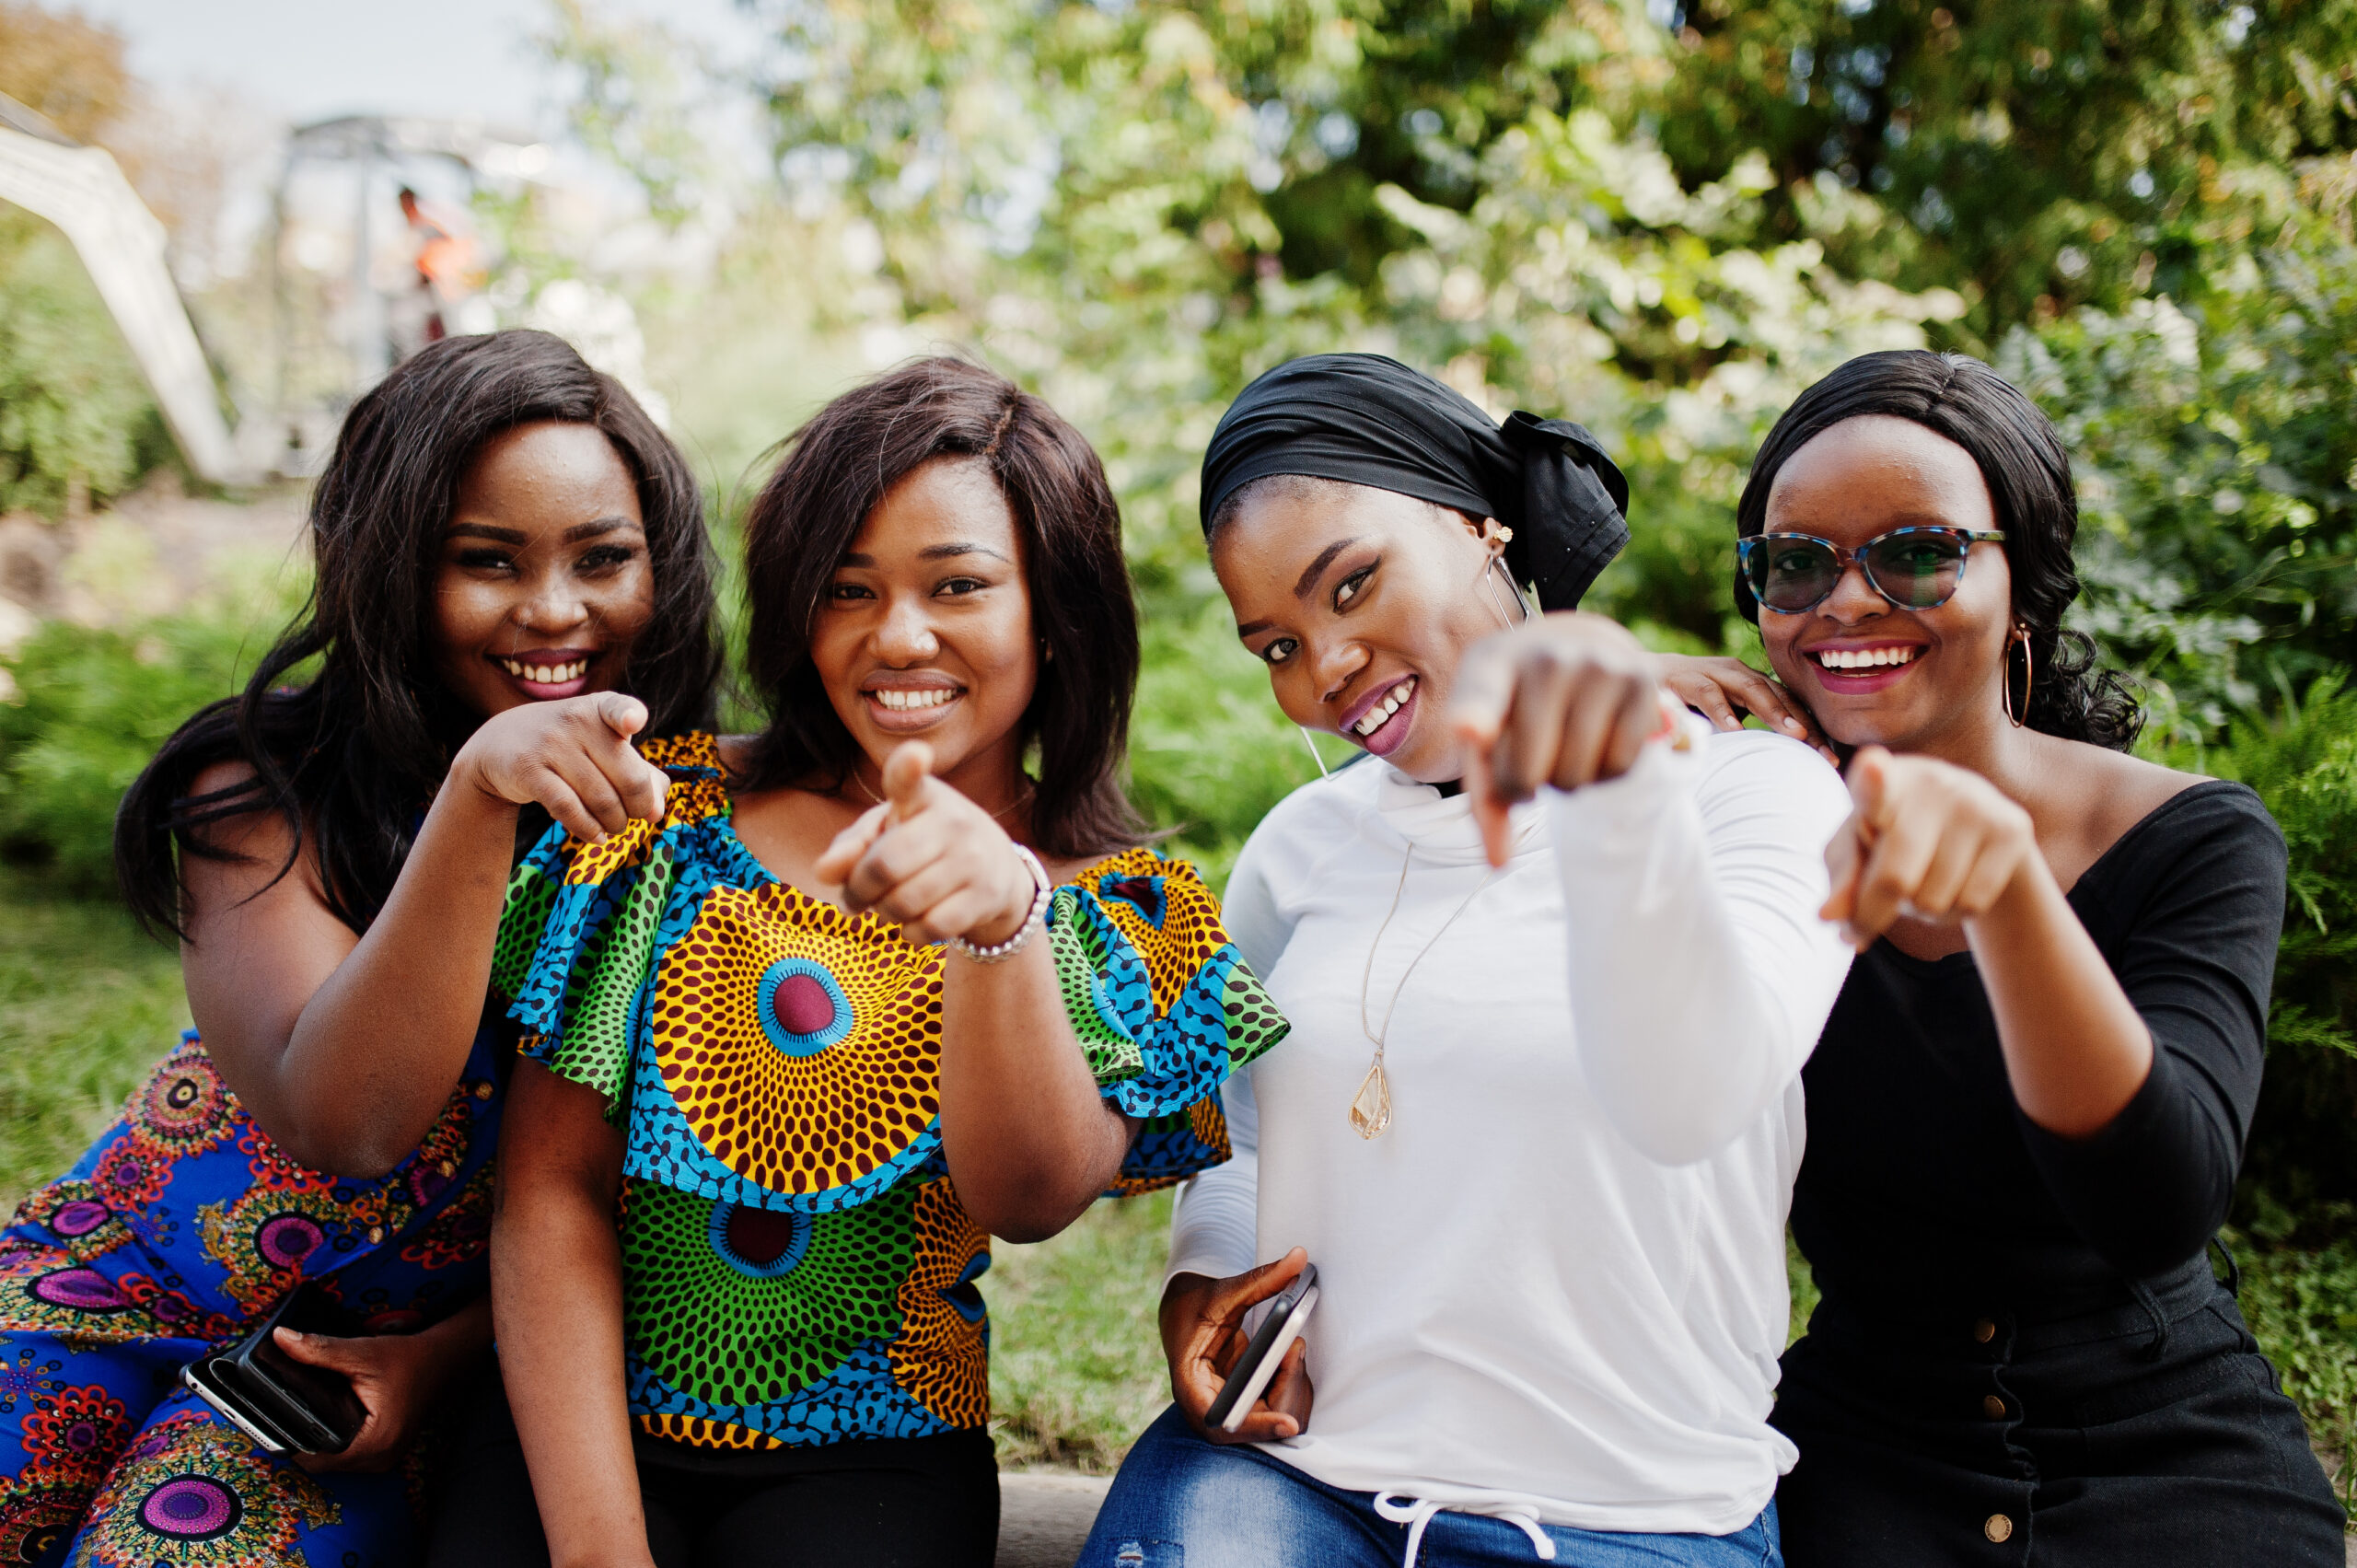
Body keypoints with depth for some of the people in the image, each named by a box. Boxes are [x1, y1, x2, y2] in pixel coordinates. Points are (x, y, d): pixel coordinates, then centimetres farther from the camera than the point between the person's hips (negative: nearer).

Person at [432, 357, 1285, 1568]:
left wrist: (1000, 922, -34)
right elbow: (551, 1190, -2)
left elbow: (1030, 1200, -16)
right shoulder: (672, 815, 1)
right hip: (581, 1426, 0)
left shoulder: (1123, 920, 1)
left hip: (868, 1466, 0)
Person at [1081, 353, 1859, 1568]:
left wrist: (1618, 788, -43)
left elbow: (1688, 1099, -27)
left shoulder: (1755, 794, -7)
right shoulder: (1300, 845, 8)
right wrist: (1204, 1270, 0)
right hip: (1283, 1460, 2)